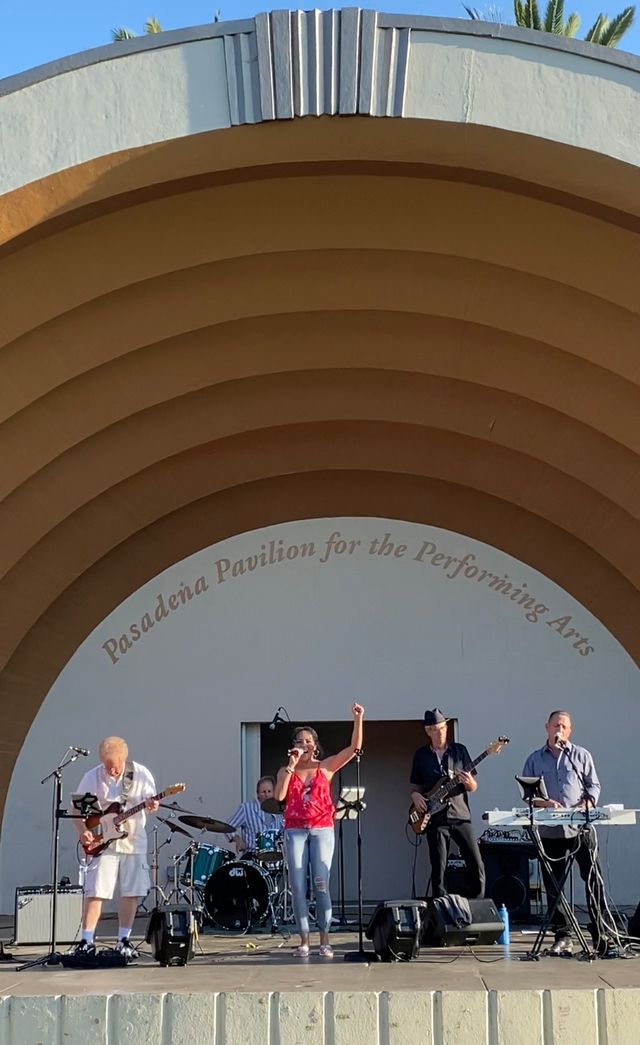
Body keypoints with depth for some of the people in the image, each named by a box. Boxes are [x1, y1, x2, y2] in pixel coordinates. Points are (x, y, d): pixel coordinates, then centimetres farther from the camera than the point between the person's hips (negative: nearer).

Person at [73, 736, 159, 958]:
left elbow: (150, 799, 4)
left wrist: (152, 804, -19)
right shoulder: (92, 778, -5)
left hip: (133, 841, 2)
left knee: (132, 892, 4)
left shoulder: (141, 774, -3)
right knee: (95, 891, -8)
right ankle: (86, 941, -2)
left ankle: (123, 940, 16)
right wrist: (83, 830, -15)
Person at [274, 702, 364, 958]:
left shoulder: (326, 766, 8)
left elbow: (355, 748, -2)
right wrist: (291, 765, -10)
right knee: (298, 887, -1)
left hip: (322, 830, -1)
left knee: (321, 884, -8)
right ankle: (304, 941, 4)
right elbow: (279, 796, -8)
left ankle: (325, 940, -3)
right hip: (295, 831, 1)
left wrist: (358, 720, -13)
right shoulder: (286, 771, 10)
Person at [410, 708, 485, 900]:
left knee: (476, 864, -7)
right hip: (435, 819, 0)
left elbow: (474, 787, 8)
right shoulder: (421, 755, 8)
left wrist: (469, 782, -15)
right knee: (438, 869, -1)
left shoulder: (460, 750, 7)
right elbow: (415, 786, 15)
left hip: (460, 816, 0)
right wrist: (415, 795, -7)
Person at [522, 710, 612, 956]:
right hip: (549, 831, 1)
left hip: (580, 828, -1)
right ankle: (562, 937, 10)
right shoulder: (534, 760, 12)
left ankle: (600, 933, 3)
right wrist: (545, 803, -11)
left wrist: (586, 806, -11)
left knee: (593, 880, -5)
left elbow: (593, 785, 7)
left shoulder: (581, 755, 10)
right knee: (553, 886, 3)